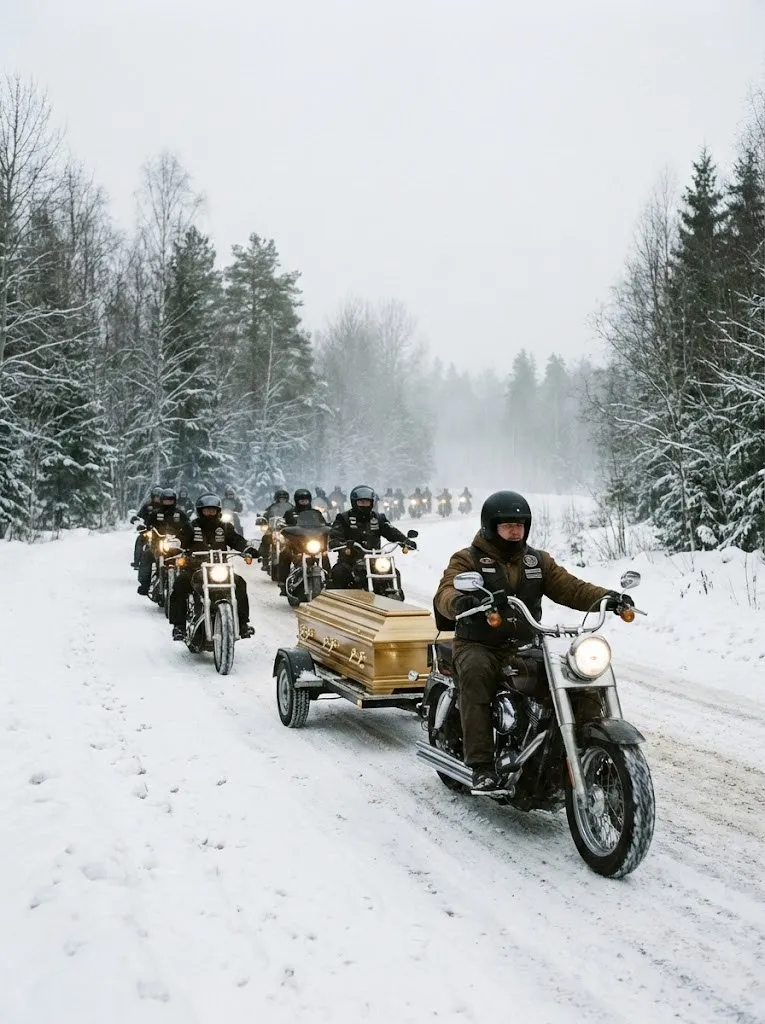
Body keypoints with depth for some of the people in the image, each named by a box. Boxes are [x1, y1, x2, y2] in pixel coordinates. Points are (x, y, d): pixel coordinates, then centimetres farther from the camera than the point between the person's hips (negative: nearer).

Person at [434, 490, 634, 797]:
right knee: (476, 673, -37)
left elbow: (570, 588, 6)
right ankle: (482, 767, -36)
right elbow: (445, 593, -18)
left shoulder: (538, 561, 16)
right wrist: (461, 601, -43)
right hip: (478, 646, -4)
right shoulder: (467, 559, 0)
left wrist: (606, 597, -14)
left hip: (523, 647, 4)